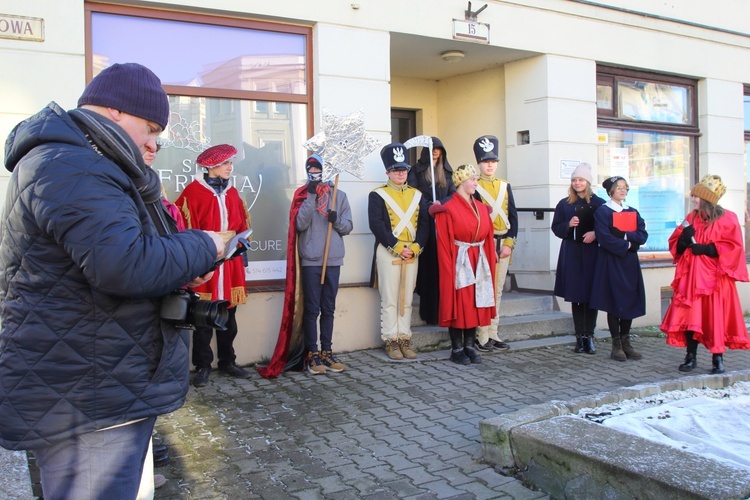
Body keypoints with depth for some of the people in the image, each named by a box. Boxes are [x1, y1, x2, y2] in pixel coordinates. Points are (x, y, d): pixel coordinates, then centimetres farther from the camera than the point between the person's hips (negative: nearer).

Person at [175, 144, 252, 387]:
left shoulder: (232, 192, 13)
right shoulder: (193, 191, -6)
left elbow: (242, 224, 18)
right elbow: (187, 226, -9)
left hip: (230, 263, 6)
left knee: (228, 316, 11)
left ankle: (227, 361, 22)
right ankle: (203, 366, 10)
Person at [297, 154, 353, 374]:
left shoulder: (339, 195, 9)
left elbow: (348, 226, 7)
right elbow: (300, 224, -11)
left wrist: (337, 220, -14)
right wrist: (311, 196, -14)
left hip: (333, 259, 3)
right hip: (310, 260, -2)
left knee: (328, 309, 9)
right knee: (312, 308, -1)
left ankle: (326, 352, 16)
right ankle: (312, 354, 5)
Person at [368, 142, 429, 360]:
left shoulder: (417, 195, 12)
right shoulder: (377, 195, -1)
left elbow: (424, 224, 6)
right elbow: (376, 225, -11)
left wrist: (415, 247, -9)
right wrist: (397, 247, -16)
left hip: (413, 253, 4)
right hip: (388, 252, -4)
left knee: (407, 300, 9)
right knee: (389, 300, 0)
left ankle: (404, 338, 16)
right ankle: (391, 340, 7)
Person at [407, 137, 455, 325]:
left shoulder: (447, 172, 19)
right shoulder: (416, 171, 8)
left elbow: (454, 195, 10)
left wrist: (441, 203, -9)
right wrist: (430, 206, -17)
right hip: (425, 223, -3)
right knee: (428, 265, -6)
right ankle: (430, 312, -4)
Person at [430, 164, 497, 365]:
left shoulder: (481, 208, 12)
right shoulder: (448, 209, -7)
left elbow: (488, 238, 13)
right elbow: (444, 244, -10)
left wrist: (489, 263, 7)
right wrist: (449, 270, -15)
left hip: (479, 263, 6)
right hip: (459, 263, -6)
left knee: (476, 304, 7)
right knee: (459, 304, -1)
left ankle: (469, 346, 17)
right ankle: (457, 349, 8)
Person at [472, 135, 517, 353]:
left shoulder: (505, 186, 13)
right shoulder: (473, 187, -2)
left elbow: (513, 216, 9)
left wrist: (509, 243, -2)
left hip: (503, 243, 6)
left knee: (497, 291, 10)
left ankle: (493, 334, 19)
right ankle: (482, 337, 2)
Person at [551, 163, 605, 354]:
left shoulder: (598, 203, 4)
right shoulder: (564, 204, 10)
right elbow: (556, 228, 10)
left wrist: (595, 233, -15)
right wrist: (568, 225, -9)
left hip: (592, 253, -2)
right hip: (571, 254, 2)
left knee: (591, 295, -2)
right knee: (575, 296, 3)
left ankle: (589, 335, 6)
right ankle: (580, 336, 10)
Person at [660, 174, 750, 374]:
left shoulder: (727, 219, -3)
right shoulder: (691, 218, 11)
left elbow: (732, 247, -11)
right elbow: (675, 245, 12)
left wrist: (705, 249, -17)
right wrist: (684, 238, -9)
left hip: (714, 278, -4)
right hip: (691, 277, 4)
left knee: (716, 316, -2)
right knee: (691, 315, 2)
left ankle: (717, 359, 10)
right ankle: (691, 357, 11)